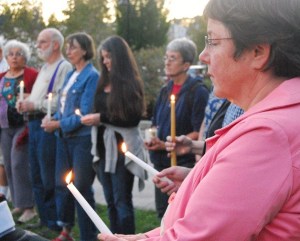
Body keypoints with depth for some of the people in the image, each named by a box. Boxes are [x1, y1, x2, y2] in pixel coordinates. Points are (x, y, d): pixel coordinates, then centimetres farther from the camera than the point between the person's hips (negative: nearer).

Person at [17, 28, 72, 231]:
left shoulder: (64, 68, -9)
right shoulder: (44, 68, 22)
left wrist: (35, 104, -17)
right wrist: (25, 104, 7)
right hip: (35, 124, 10)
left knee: (49, 178, -6)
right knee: (37, 177, 12)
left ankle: (54, 223, 4)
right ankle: (44, 219, 22)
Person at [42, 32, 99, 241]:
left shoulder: (92, 76, -13)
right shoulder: (71, 75, 12)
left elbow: (84, 114, -17)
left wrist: (58, 124, -14)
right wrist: (52, 119, -2)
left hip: (82, 138, -8)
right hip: (65, 137, 8)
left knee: (82, 189, 0)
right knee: (62, 185, 13)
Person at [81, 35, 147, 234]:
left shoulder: (130, 83, -8)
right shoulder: (104, 83, 11)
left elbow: (133, 118, -15)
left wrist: (102, 118, -15)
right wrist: (91, 118, 1)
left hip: (122, 147, -7)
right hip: (104, 145, 7)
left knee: (122, 201, -3)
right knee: (111, 201, 12)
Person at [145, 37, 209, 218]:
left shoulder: (198, 91, -10)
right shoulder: (165, 91, 13)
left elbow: (199, 133, -14)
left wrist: (167, 145, -16)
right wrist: (153, 139, 1)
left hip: (185, 162, -7)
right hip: (162, 162, 8)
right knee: (163, 211, 14)